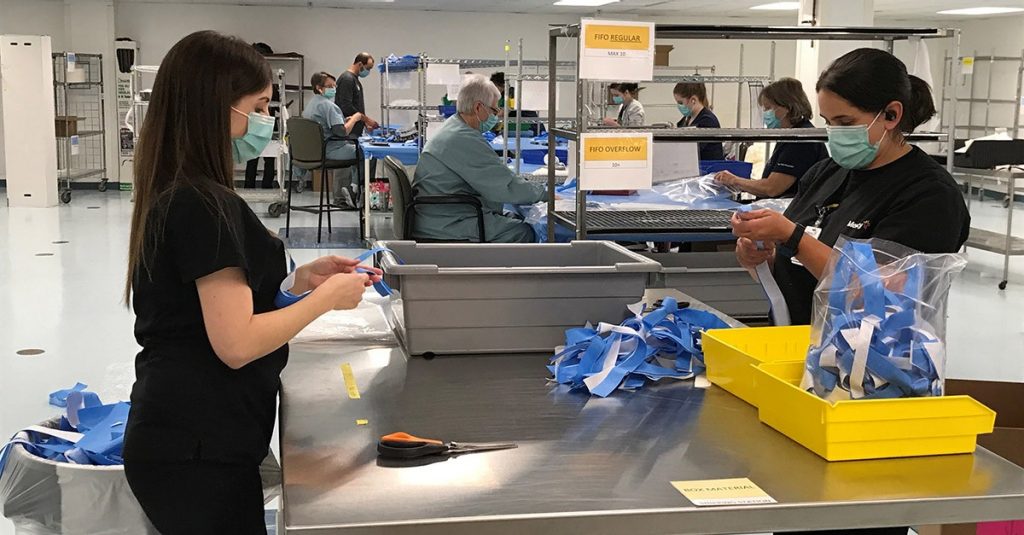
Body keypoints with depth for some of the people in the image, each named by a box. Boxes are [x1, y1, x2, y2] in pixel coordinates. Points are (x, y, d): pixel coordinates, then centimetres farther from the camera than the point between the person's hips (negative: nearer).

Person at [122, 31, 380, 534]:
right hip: (197, 449, -9)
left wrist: (299, 279, 7)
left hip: (184, 435, 9)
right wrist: (327, 298, -12)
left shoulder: (172, 194, 9)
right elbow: (237, 344, -24)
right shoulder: (205, 204, -21)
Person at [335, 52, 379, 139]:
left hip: (356, 131, 10)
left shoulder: (355, 79, 18)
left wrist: (365, 123, 13)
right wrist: (366, 119, -15)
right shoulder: (347, 79, -13)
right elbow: (346, 107, -20)